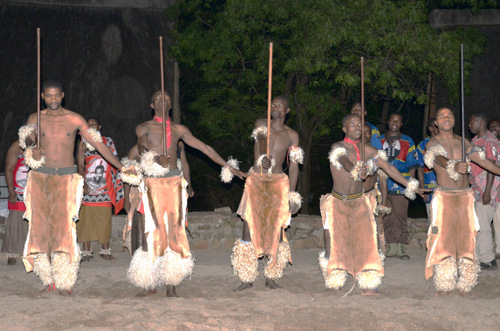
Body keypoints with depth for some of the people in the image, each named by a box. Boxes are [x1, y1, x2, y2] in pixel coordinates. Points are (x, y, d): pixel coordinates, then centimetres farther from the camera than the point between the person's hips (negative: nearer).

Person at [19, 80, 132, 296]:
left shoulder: (75, 120, 3)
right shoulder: (35, 119, 7)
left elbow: (98, 143, 3)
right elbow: (27, 138, -8)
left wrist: (121, 167, 0)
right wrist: (33, 148, -32)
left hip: (66, 178, -1)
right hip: (41, 178, 2)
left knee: (64, 226, -12)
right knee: (41, 226, -2)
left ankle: (64, 283, -8)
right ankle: (48, 281, 6)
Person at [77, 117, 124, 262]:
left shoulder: (108, 141, 8)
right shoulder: (83, 143, 5)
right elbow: (80, 165, 2)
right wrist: (84, 183, -10)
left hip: (105, 186, 1)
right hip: (88, 184, -1)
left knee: (105, 218, 0)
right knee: (86, 217, -2)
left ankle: (105, 250, 9)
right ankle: (86, 251, 3)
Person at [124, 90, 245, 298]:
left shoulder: (178, 130, 15)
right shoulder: (143, 128, 5)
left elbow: (203, 147, 16)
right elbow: (142, 149, -11)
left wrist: (226, 165, 13)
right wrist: (155, 158, -33)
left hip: (174, 183, 3)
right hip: (153, 183, -3)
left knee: (175, 231, -2)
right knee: (154, 230, -8)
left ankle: (171, 284, 1)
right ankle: (149, 283, 1)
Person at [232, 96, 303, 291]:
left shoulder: (292, 135, 12)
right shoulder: (261, 125, 9)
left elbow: (294, 166, 8)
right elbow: (261, 140, -15)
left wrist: (292, 195, -1)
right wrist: (262, 157, -38)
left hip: (278, 183, 1)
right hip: (256, 181, -1)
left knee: (277, 231, -4)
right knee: (249, 228, -7)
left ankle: (271, 278, 6)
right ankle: (247, 279, 0)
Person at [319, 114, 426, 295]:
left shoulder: (367, 150, 4)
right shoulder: (338, 147, -11)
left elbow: (388, 167, 6)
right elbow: (344, 160, -34)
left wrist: (410, 185, 2)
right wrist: (355, 171, -56)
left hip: (358, 202, 4)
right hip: (337, 202, -4)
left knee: (365, 241, -7)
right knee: (336, 241, -2)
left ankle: (367, 286, -7)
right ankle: (334, 284, 14)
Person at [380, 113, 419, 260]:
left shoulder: (407, 142, 7)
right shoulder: (379, 141, 12)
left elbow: (412, 165, 5)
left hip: (400, 186, -2)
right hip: (382, 186, 2)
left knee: (400, 217, -3)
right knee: (387, 218, 4)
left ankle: (400, 248, 3)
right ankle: (391, 247, 11)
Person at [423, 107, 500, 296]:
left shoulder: (462, 142, 14)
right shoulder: (433, 143, -3)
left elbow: (483, 161, 15)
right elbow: (440, 159, -25)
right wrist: (454, 166, -45)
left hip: (465, 196, 4)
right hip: (444, 196, -4)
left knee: (466, 238, 2)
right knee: (443, 239, -8)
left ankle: (464, 284, 9)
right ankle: (444, 286, -2)